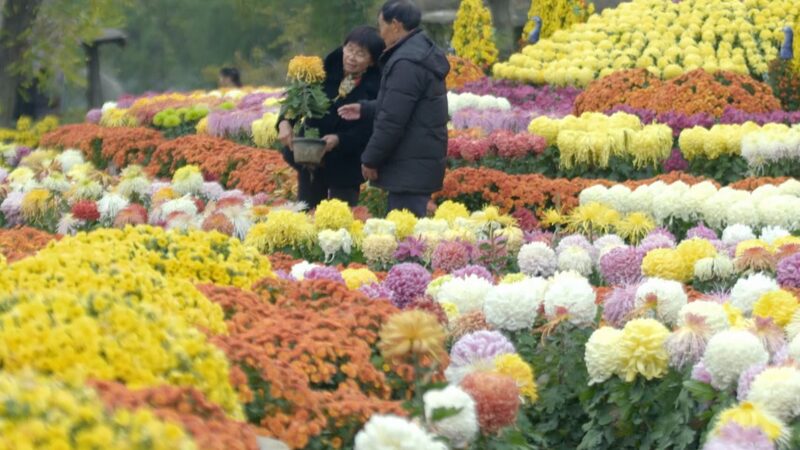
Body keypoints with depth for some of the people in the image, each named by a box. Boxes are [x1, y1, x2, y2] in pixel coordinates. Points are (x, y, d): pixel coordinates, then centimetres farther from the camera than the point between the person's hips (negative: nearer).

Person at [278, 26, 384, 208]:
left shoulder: (376, 89, -13)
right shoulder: (328, 71, -4)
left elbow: (367, 131, -16)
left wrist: (339, 139, -32)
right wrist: (285, 122, -20)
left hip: (346, 166, -4)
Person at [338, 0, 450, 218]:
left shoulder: (406, 63, -20)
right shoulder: (421, 52, 14)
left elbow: (392, 119, -21)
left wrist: (370, 159, -12)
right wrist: (365, 108, 24)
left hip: (411, 166, -10)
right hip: (420, 159, 10)